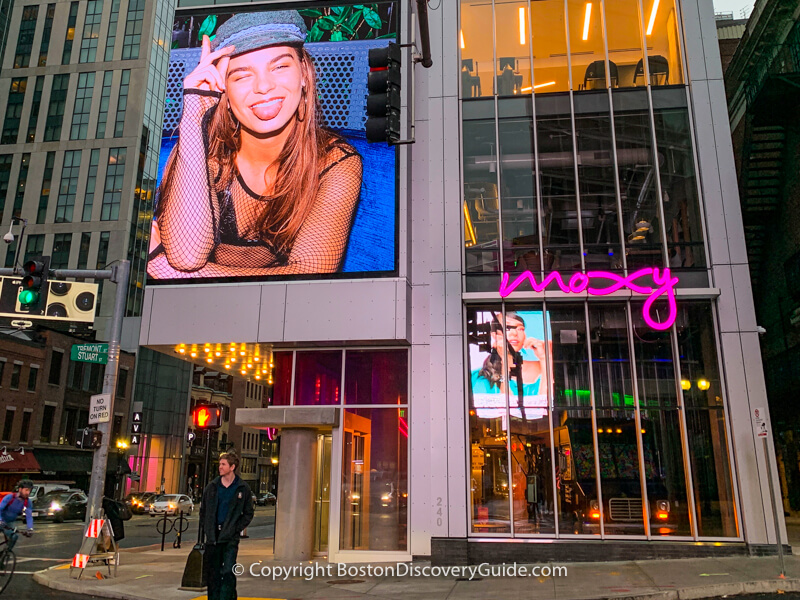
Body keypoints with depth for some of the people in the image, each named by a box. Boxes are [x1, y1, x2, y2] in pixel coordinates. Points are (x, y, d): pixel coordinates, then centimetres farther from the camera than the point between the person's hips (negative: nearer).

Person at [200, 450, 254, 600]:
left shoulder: (243, 489, -1)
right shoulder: (212, 487, 8)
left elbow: (248, 514, 5)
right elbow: (203, 510, 16)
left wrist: (236, 528, -6)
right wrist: (205, 529, 6)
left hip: (230, 538, -3)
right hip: (212, 537, 4)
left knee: (228, 572, -13)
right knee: (212, 574, 9)